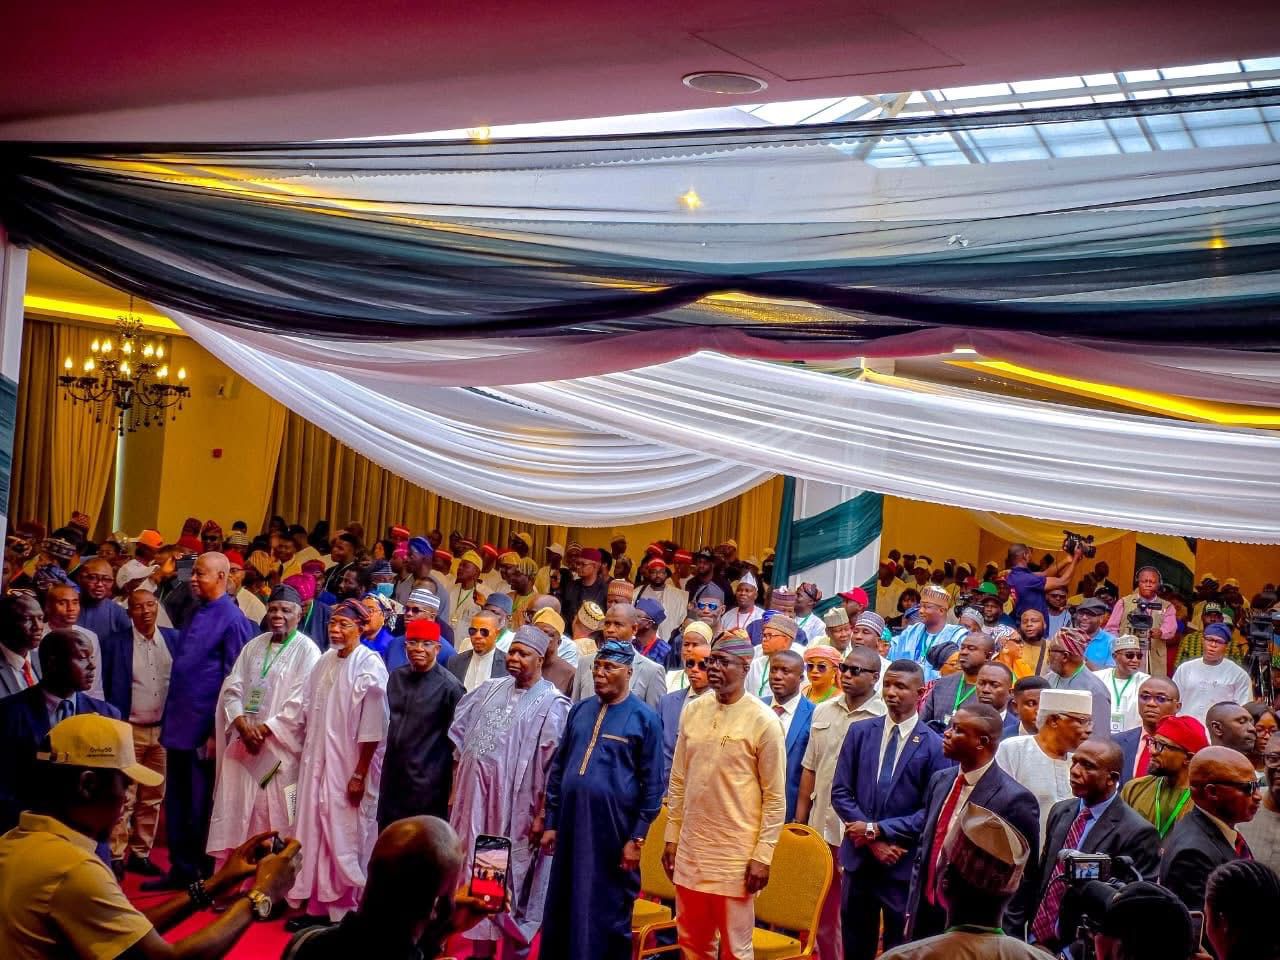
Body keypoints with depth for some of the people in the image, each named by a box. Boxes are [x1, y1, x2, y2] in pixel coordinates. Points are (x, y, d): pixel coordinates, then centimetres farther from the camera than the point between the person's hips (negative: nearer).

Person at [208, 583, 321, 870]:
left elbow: (301, 703, -11)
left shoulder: (306, 651, -3)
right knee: (235, 812, 5)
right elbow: (231, 689, 7)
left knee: (273, 819, -3)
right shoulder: (254, 646, 13)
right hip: (243, 746, 5)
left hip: (280, 747, -5)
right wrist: (242, 725, -10)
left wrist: (264, 729, -14)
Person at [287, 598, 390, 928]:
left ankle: (346, 910, 12)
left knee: (344, 835, 0)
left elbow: (372, 728, -15)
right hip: (318, 761, 7)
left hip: (348, 765, -7)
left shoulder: (369, 666, -13)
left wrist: (359, 774, -16)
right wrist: (309, 758, 13)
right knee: (315, 829, 10)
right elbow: (309, 712, 15)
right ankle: (318, 904, 22)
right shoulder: (325, 661, 7)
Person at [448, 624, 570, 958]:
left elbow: (554, 765, -12)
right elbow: (460, 733, 19)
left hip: (515, 806, -6)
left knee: (511, 881, 3)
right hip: (476, 799, 6)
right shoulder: (491, 690, 9)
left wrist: (542, 814, -14)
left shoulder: (551, 703, -9)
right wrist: (458, 780, 14)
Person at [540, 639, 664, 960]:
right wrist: (551, 823, 10)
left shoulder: (644, 719, -5)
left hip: (612, 830, -5)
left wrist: (637, 838, -8)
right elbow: (558, 768, 14)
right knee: (561, 909, 10)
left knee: (608, 913, 6)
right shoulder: (580, 710, 9)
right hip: (570, 825, 5)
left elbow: (653, 785, -5)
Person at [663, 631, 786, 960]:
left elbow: (775, 798, -8)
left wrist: (763, 855, -11)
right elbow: (678, 781, 11)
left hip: (736, 855, -5)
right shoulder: (693, 711, 5)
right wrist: (672, 837, 10)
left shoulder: (763, 721, -10)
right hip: (690, 849, 5)